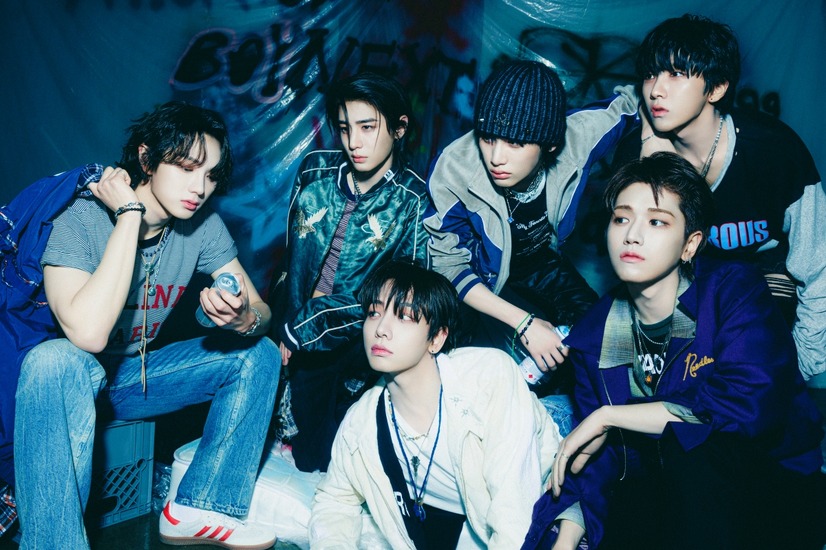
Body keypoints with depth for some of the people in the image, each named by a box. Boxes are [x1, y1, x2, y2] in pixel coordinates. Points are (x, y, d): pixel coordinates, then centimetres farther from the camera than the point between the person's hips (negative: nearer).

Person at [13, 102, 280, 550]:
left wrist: (243, 319, -34)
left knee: (258, 353, -8)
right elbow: (88, 332, -39)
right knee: (56, 360, -39)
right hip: (66, 378, -6)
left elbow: (261, 310, -8)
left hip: (137, 376, 6)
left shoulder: (203, 225, -8)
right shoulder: (82, 219, -24)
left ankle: (197, 508, -7)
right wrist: (130, 216, -34)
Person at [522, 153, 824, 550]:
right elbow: (598, 457, 1)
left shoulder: (734, 289, -11)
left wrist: (608, 416, -19)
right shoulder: (595, 334, 1)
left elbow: (749, 407, -26)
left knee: (689, 447, -33)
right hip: (658, 499, 3)